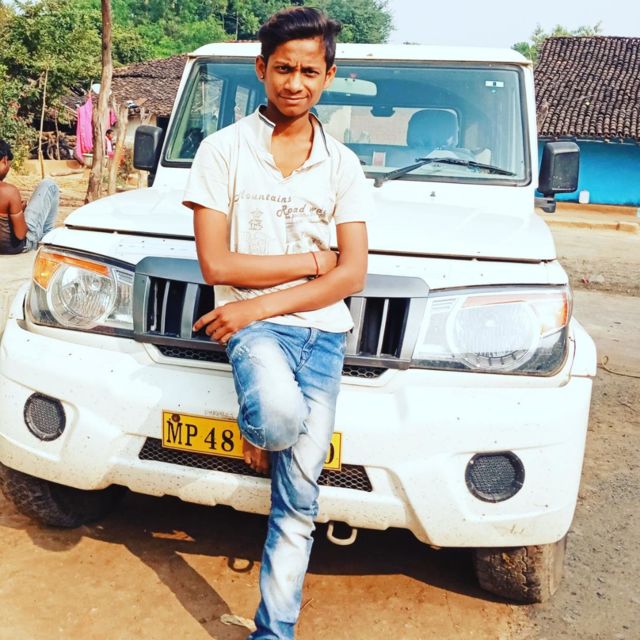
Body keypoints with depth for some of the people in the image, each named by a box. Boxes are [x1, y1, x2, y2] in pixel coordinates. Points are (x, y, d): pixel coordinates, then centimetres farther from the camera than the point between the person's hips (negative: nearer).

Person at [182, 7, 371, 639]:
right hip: (251, 323, -2)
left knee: (299, 501, 3)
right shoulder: (224, 149, 1)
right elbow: (215, 264, -6)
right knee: (279, 414, -35)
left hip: (322, 332, 3)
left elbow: (352, 274, 0)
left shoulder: (342, 164, 9)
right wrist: (313, 261, -5)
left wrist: (260, 304, -11)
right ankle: (257, 431, 3)